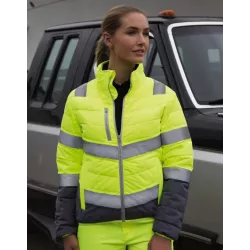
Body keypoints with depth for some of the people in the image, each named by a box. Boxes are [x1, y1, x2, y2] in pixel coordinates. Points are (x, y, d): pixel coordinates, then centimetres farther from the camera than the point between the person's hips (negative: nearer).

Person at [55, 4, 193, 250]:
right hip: (98, 228, 1)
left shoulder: (163, 96, -2)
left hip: (151, 224, -1)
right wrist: (66, 229, 4)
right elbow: (70, 166, 6)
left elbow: (178, 164, -4)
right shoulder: (79, 99, 1)